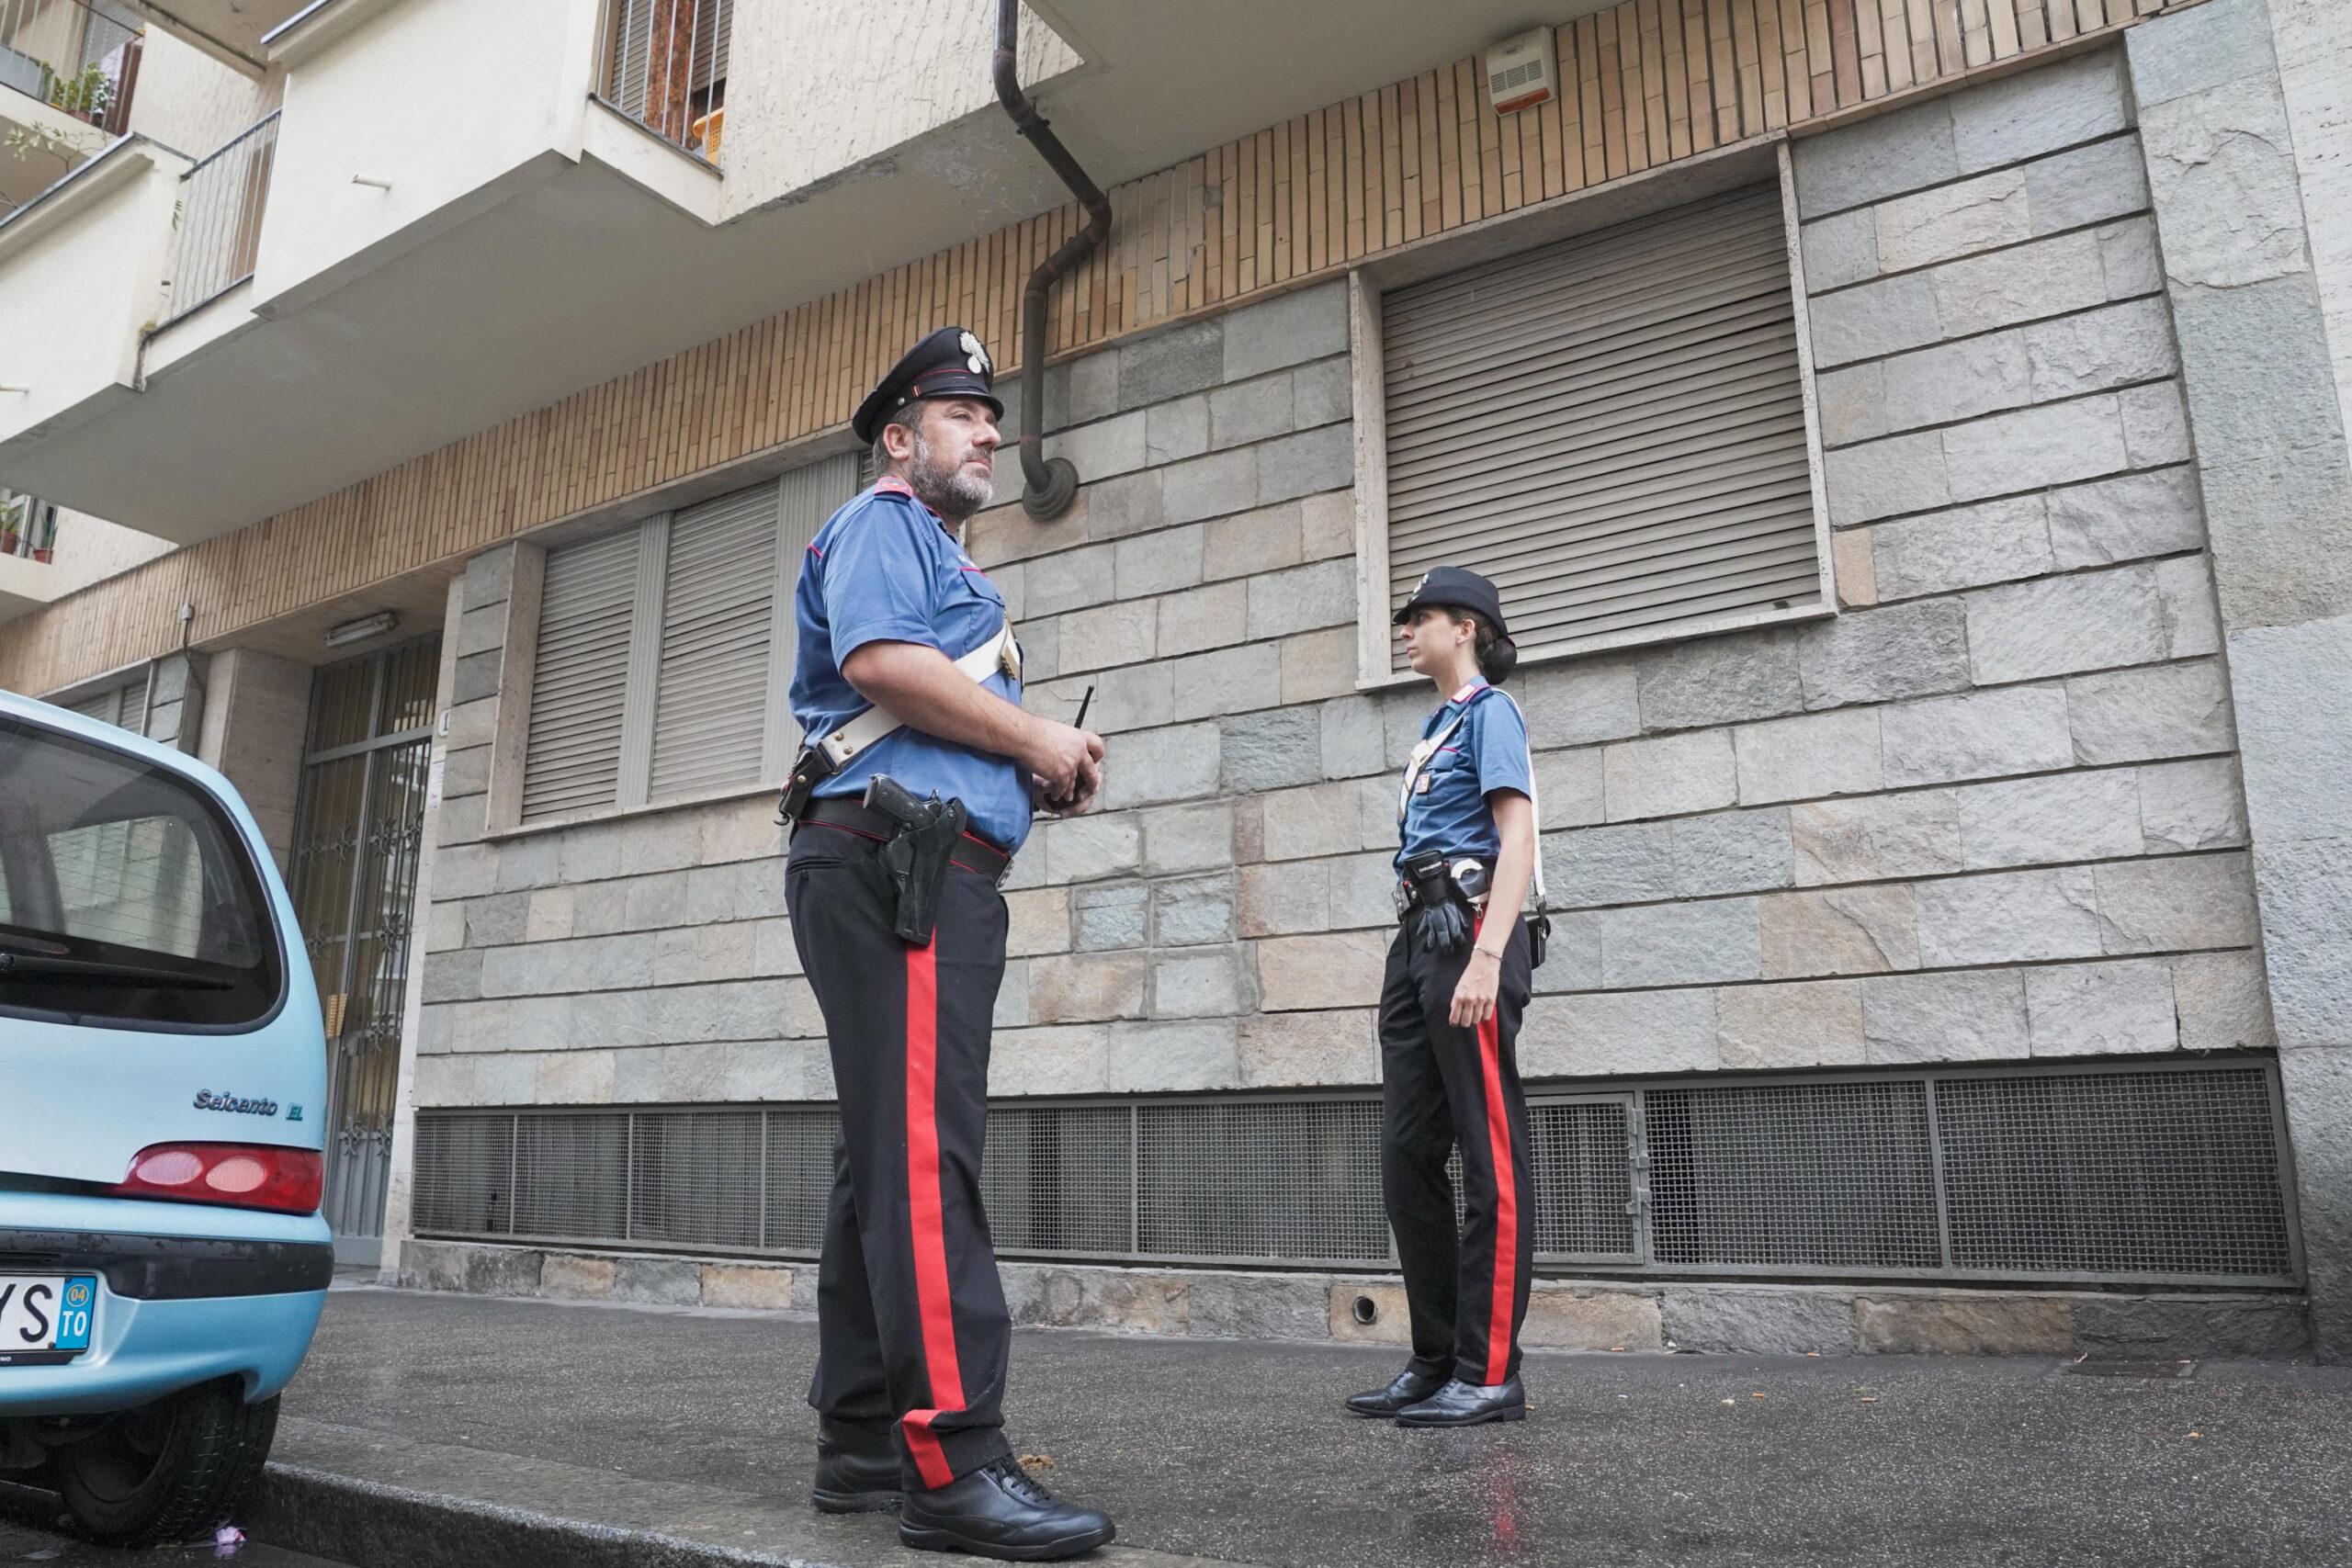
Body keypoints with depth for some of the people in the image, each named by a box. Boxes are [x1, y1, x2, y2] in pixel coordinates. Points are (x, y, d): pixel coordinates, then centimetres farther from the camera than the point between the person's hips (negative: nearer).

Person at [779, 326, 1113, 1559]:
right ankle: (951, 1463, -18)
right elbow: (880, 660, -17)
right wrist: (1039, 741, -9)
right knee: (923, 1155, -17)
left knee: (890, 1157, 7)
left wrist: (1044, 770, 10)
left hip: (938, 877, 10)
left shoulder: (944, 564, 33)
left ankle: (863, 1446, 12)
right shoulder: (881, 524, 3)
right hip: (897, 860, -10)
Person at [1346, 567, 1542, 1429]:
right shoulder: (1435, 727, 24)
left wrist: (1487, 958, -22)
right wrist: (1418, 963, 17)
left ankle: (1489, 1375, -1)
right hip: (1416, 940, 9)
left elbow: (1518, 836, -11)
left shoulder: (1490, 711, 0)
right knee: (1408, 1157, 8)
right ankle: (1435, 1363, 15)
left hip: (1467, 933, -9)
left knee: (1491, 1157, -6)